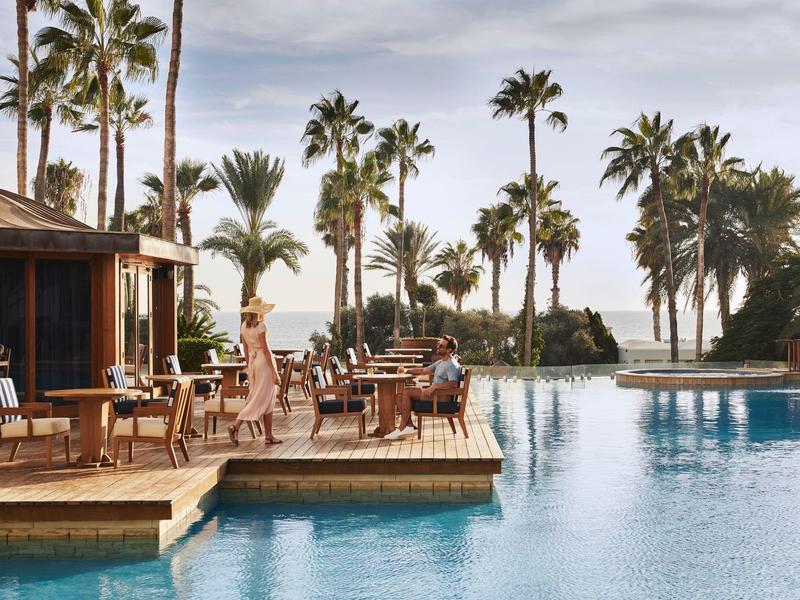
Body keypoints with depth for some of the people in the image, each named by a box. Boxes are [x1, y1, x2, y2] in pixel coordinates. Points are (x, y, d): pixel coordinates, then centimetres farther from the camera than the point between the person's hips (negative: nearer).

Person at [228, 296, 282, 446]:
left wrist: (249, 368, 23)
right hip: (263, 361, -8)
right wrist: (274, 372, -13)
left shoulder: (244, 326, 9)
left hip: (252, 361, 8)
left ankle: (269, 435, 12)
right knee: (260, 399, -5)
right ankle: (236, 426, -14)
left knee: (268, 400, 12)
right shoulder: (260, 325, -13)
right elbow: (265, 349, -15)